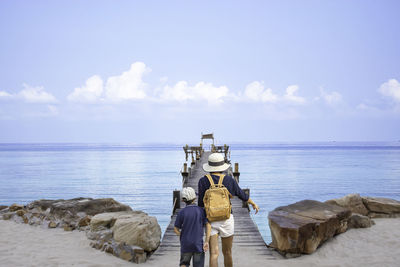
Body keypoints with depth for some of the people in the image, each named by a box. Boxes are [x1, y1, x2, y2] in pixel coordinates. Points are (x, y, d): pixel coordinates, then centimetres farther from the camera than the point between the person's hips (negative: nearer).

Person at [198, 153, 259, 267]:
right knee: (227, 252, 17)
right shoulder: (229, 180, -4)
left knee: (214, 254, -2)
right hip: (226, 219, 0)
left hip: (210, 220, 0)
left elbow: (201, 203, -4)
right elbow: (242, 195, 10)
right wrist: (253, 204, 28)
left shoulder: (203, 181, -5)